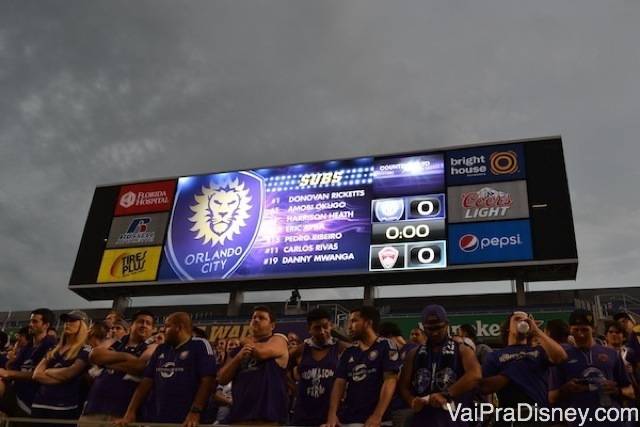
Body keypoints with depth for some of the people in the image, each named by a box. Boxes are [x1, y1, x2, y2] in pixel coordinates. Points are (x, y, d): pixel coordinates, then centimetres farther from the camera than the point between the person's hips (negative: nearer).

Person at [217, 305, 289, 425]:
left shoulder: (278, 340, 6)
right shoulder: (238, 350, 21)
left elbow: (260, 352, -15)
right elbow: (222, 379, 12)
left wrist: (248, 342, 8)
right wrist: (239, 357, -5)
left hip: (268, 417, -6)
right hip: (238, 415, 6)